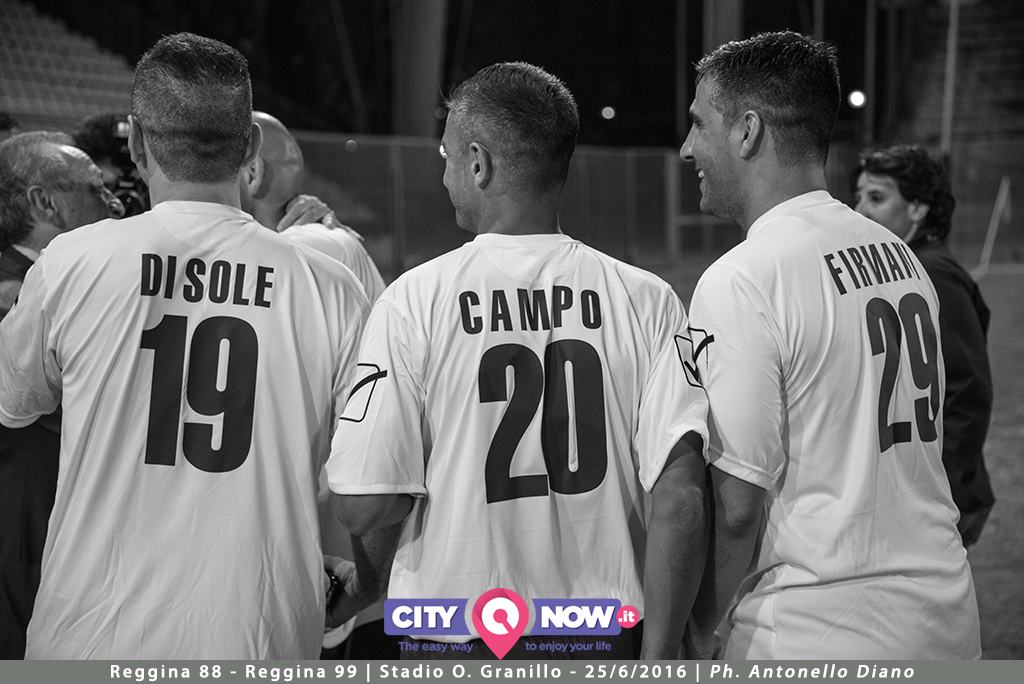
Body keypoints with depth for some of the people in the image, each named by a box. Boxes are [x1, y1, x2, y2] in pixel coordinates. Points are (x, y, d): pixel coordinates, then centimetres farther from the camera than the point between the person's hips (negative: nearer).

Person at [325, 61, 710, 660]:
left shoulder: (415, 300, -9)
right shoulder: (648, 301, -4)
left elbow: (366, 503, -11)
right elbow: (681, 496, -11)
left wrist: (365, 573, 10)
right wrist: (659, 654, -7)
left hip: (458, 635, -2)